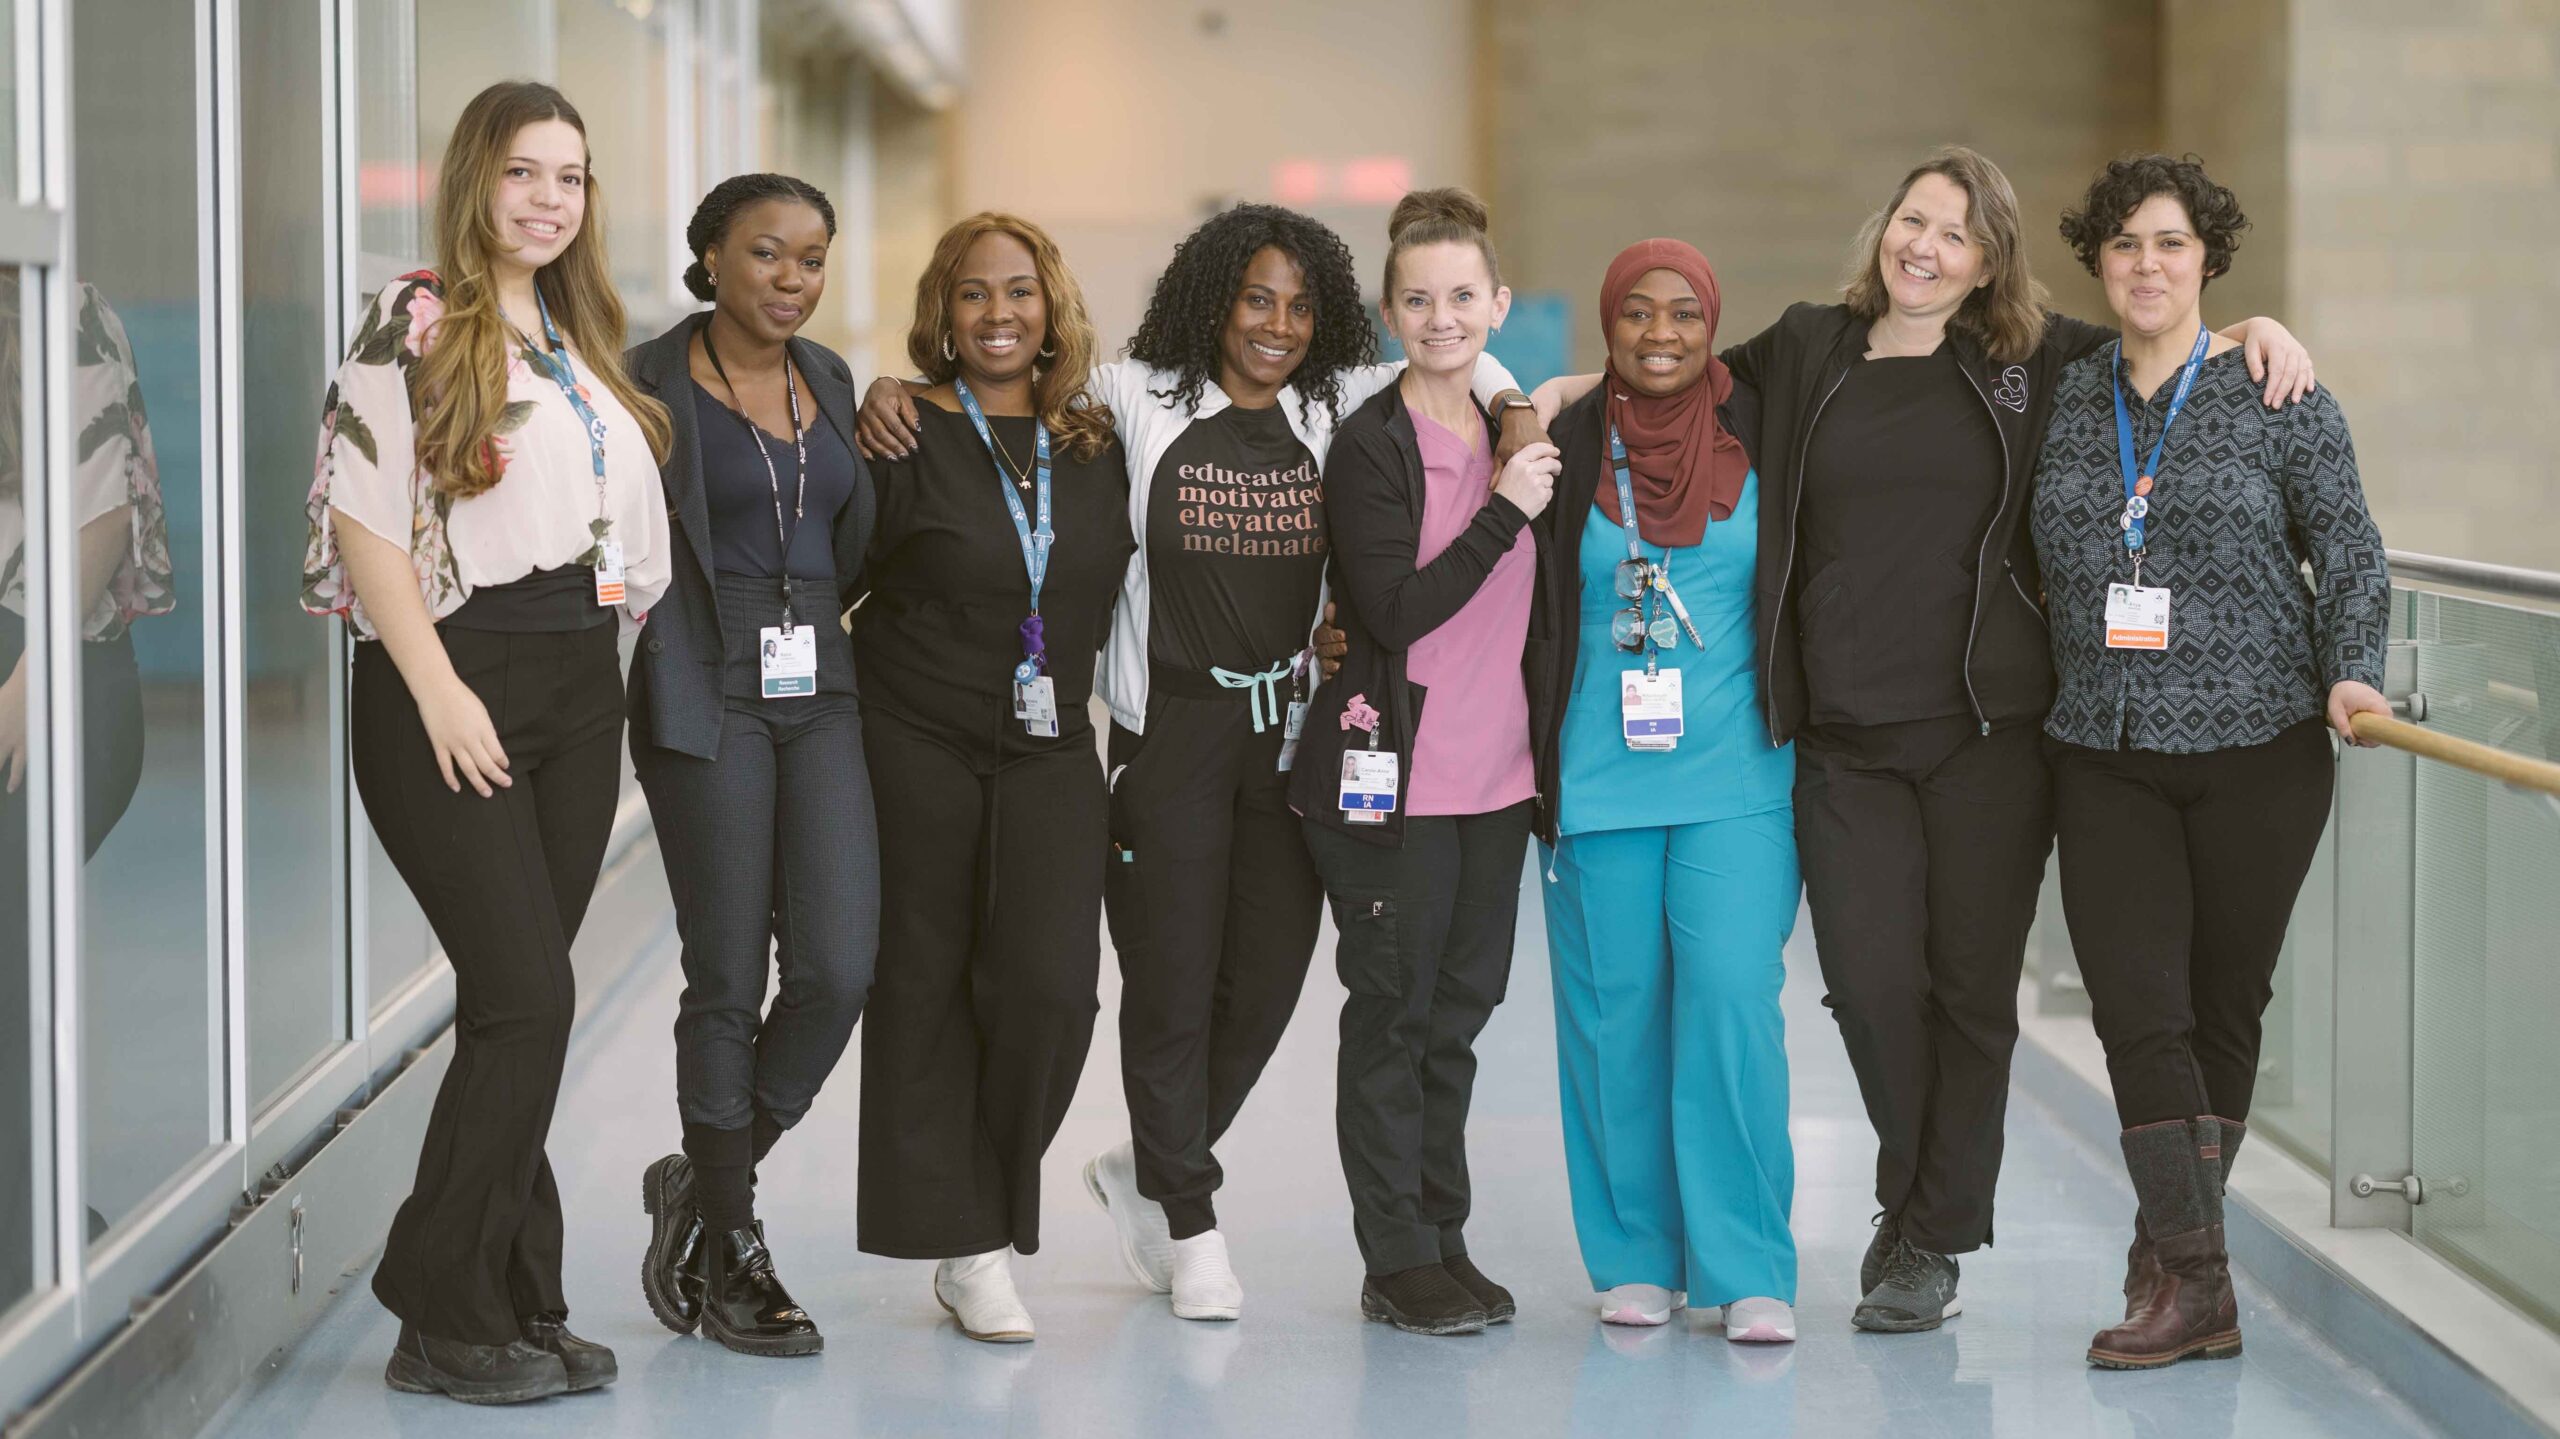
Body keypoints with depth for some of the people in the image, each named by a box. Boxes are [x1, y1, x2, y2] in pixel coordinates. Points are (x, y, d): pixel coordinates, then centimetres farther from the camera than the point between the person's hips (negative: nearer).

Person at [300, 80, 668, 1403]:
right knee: (529, 993, -13)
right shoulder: (415, 323, -6)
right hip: (453, 680, -7)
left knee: (519, 1003, 8)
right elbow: (361, 514, -12)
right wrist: (438, 690, -16)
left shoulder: (580, 340, 17)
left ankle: (514, 1307, 13)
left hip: (575, 689, 7)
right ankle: (443, 1317, -4)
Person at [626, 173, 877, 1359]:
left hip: (820, 693, 6)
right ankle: (728, 1257, 12)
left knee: (839, 967, -6)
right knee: (728, 979, -2)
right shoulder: (651, 383, -4)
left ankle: (705, 1182, 17)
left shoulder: (828, 379, 15)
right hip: (706, 698, -5)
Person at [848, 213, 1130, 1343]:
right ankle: (964, 1245, 12)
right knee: (926, 987, 2)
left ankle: (991, 1209, 11)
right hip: (917, 744, -3)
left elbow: (1117, 590, 18)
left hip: (1048, 751, 3)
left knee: (1051, 985, -9)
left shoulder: (1098, 445, 8)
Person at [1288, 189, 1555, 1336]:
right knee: (1393, 1010, -1)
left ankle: (1444, 1235, 19)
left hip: (1493, 771, 6)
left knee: (1461, 1004, 10)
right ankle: (1396, 1260, 6)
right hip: (1389, 769, -6)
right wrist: (1504, 511, -18)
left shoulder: (1507, 433, 13)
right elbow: (1396, 611, -18)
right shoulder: (1371, 444, -8)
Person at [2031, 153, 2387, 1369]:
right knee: (2136, 1006, -9)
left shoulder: (2278, 397, 0)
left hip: (2256, 745, -2)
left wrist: (2349, 671, -12)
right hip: (2104, 753, 2)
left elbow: (2350, 551, 2)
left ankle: (2173, 1252, 20)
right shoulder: (2061, 399, 8)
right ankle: (2195, 1288, -7)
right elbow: (2033, 561, 17)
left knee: (2224, 1001, 6)